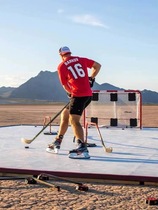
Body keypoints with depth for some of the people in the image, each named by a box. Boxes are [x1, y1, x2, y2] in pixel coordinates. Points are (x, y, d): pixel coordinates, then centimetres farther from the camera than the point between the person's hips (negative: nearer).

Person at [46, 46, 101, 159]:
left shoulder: (61, 66, 1)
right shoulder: (81, 59, 13)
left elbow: (66, 86, 6)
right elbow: (97, 66, 20)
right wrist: (91, 79, 24)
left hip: (79, 95, -7)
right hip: (88, 94, 7)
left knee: (74, 120, -14)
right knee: (65, 114, 18)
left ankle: (83, 149, -28)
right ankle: (57, 143, 23)